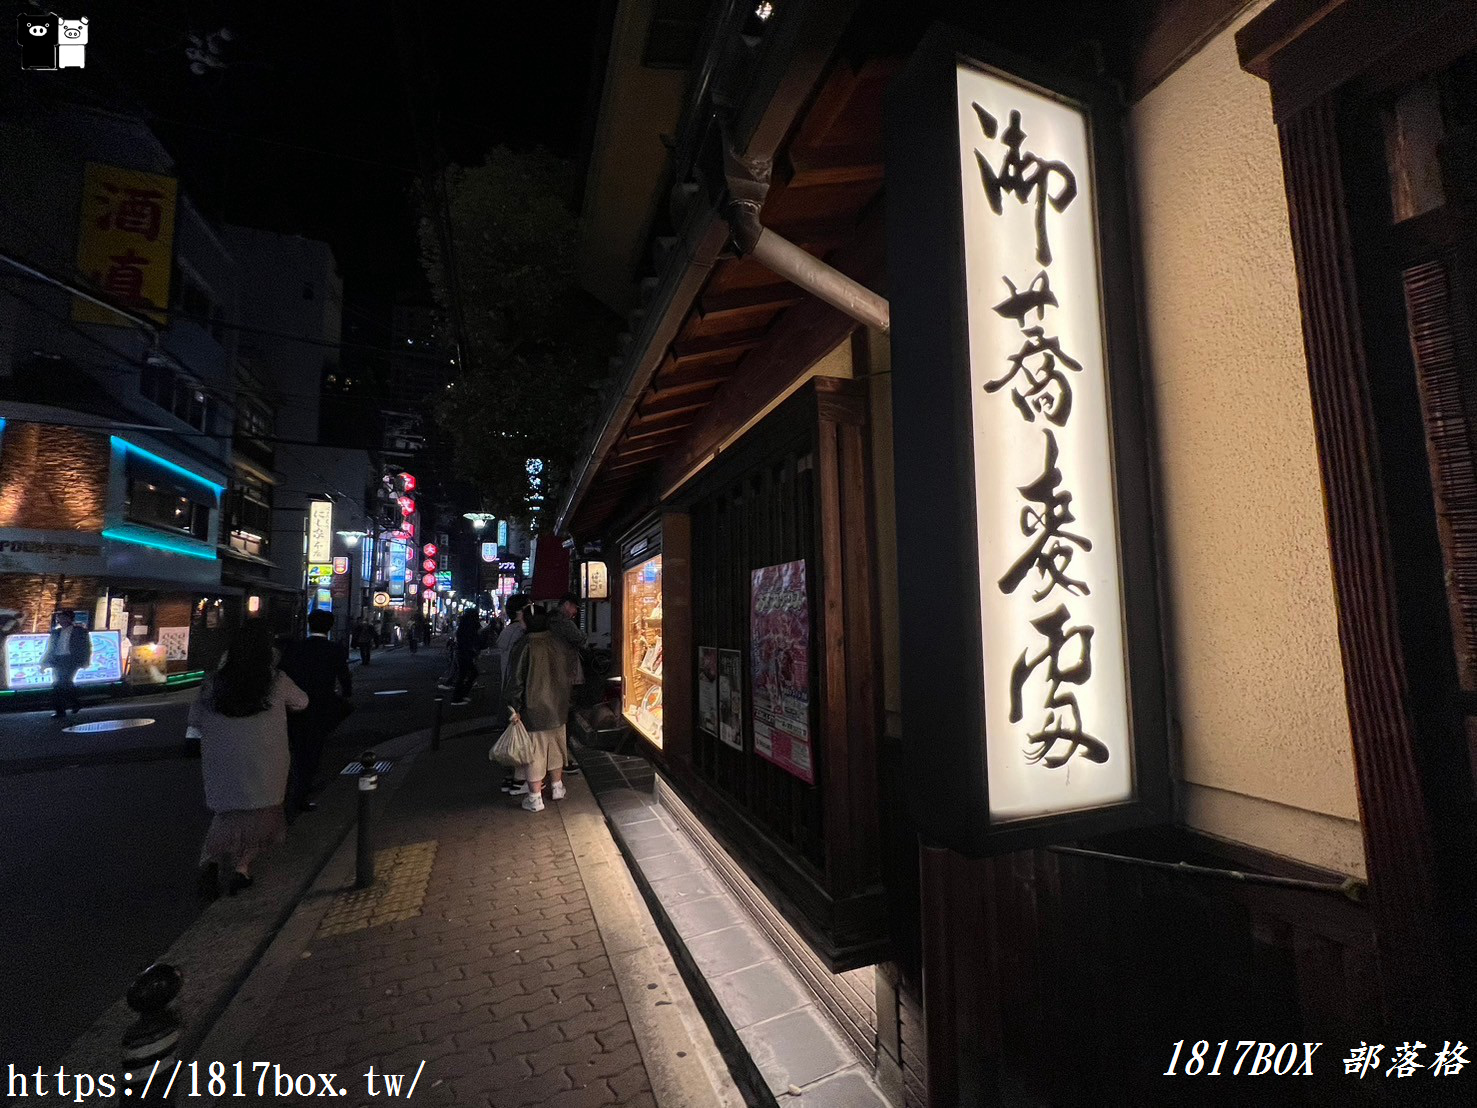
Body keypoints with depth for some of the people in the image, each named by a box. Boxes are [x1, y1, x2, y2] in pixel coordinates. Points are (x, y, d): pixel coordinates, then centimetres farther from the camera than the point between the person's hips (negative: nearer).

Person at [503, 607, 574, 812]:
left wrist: (515, 708, -6)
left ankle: (535, 799, 13)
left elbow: (517, 681, -15)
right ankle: (557, 787, 32)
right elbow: (568, 676, 6)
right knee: (556, 748, 20)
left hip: (534, 710, -5)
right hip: (558, 709, 5)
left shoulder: (526, 648, -17)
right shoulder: (558, 645, -3)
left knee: (534, 752, 6)